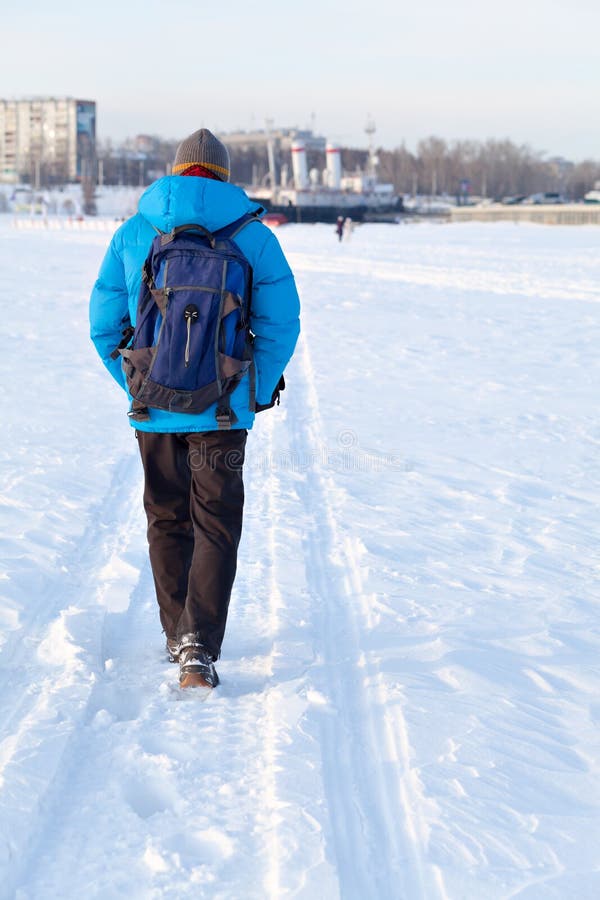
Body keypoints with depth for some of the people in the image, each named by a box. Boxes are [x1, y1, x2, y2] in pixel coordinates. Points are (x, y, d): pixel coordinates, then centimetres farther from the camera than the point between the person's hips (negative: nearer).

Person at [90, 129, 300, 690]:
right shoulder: (254, 236, -2)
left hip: (153, 410, 2)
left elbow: (104, 323, 3)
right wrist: (258, 392, 4)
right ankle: (199, 646, -10)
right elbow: (281, 323, -6)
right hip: (222, 411, -2)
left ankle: (178, 637, 28)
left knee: (166, 523, 17)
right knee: (216, 527, 4)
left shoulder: (132, 234, 3)